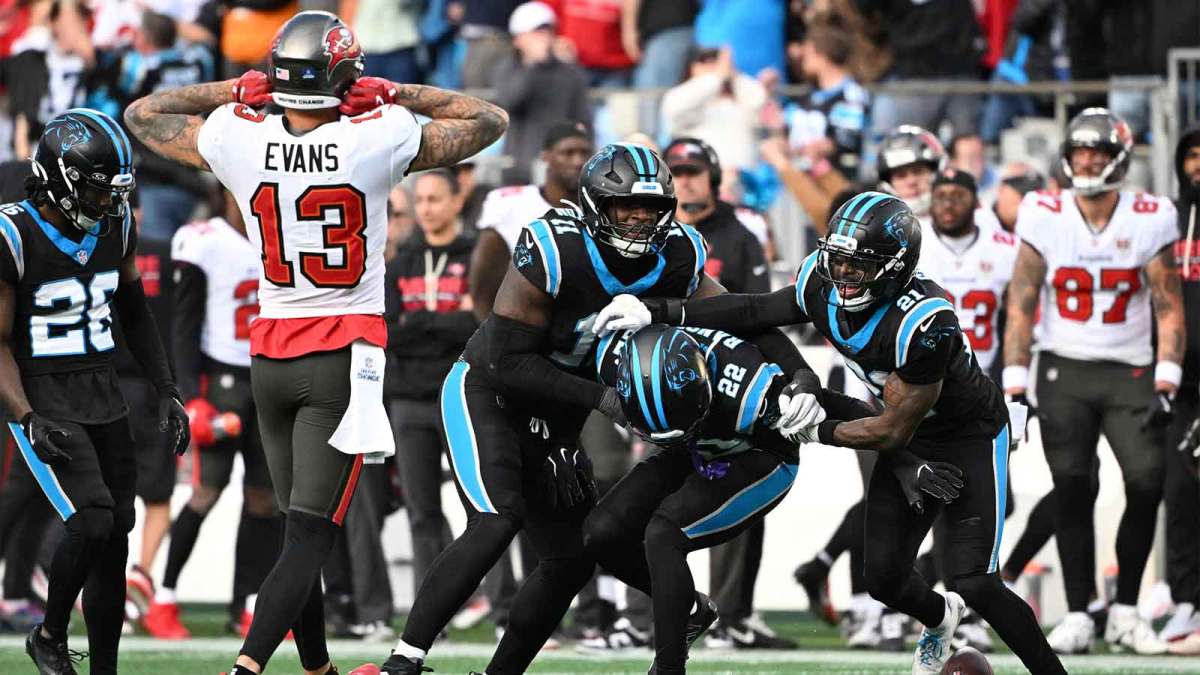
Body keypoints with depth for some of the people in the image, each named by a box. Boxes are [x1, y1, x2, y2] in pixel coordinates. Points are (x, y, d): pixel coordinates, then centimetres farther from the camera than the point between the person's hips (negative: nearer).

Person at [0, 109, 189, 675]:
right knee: (92, 520, -21)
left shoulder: (116, 226, 2)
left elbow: (134, 314, 17)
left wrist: (166, 391, 13)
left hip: (104, 398, 6)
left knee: (114, 542, 5)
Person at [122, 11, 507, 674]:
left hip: (270, 356, 3)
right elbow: (489, 121, 4)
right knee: (310, 535, -8)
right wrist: (399, 95, 6)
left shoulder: (239, 141, -6)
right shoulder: (379, 140, -11)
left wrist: (237, 91, 14)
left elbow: (143, 113, 14)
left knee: (301, 526, 15)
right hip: (347, 355, -3)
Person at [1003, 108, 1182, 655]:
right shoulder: (1044, 217, -3)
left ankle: (1125, 611, 1)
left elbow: (1169, 308, 0)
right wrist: (1015, 381, -6)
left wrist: (1166, 380, -10)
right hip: (1064, 369, 0)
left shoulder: (1149, 220, -3)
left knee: (1147, 481, -12)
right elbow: (1021, 305, -1)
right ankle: (1078, 615, 2)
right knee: (1072, 488, -7)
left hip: (1130, 371, 0)